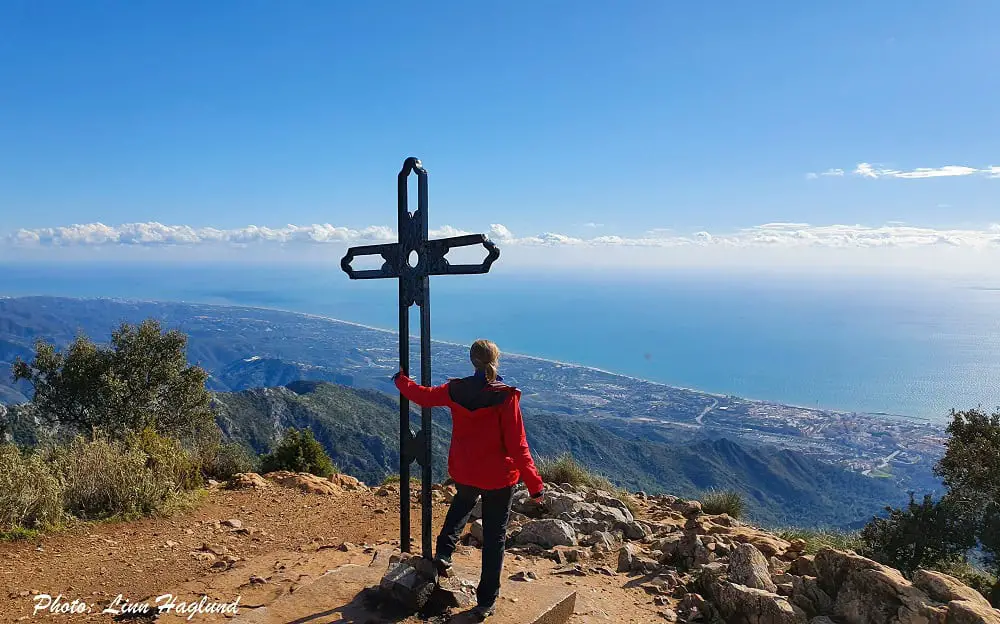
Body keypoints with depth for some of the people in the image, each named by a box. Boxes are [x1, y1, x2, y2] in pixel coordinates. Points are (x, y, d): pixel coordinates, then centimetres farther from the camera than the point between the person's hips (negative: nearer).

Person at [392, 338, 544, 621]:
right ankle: (486, 602, 20)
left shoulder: (456, 390, -7)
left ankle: (444, 551, 25)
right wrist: (534, 484, -12)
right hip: (498, 476, -4)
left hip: (463, 472, 4)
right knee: (494, 537, 13)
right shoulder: (505, 396, -19)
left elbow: (424, 395, 12)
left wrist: (401, 380, 32)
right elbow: (517, 444, -19)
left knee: (463, 501, 39)